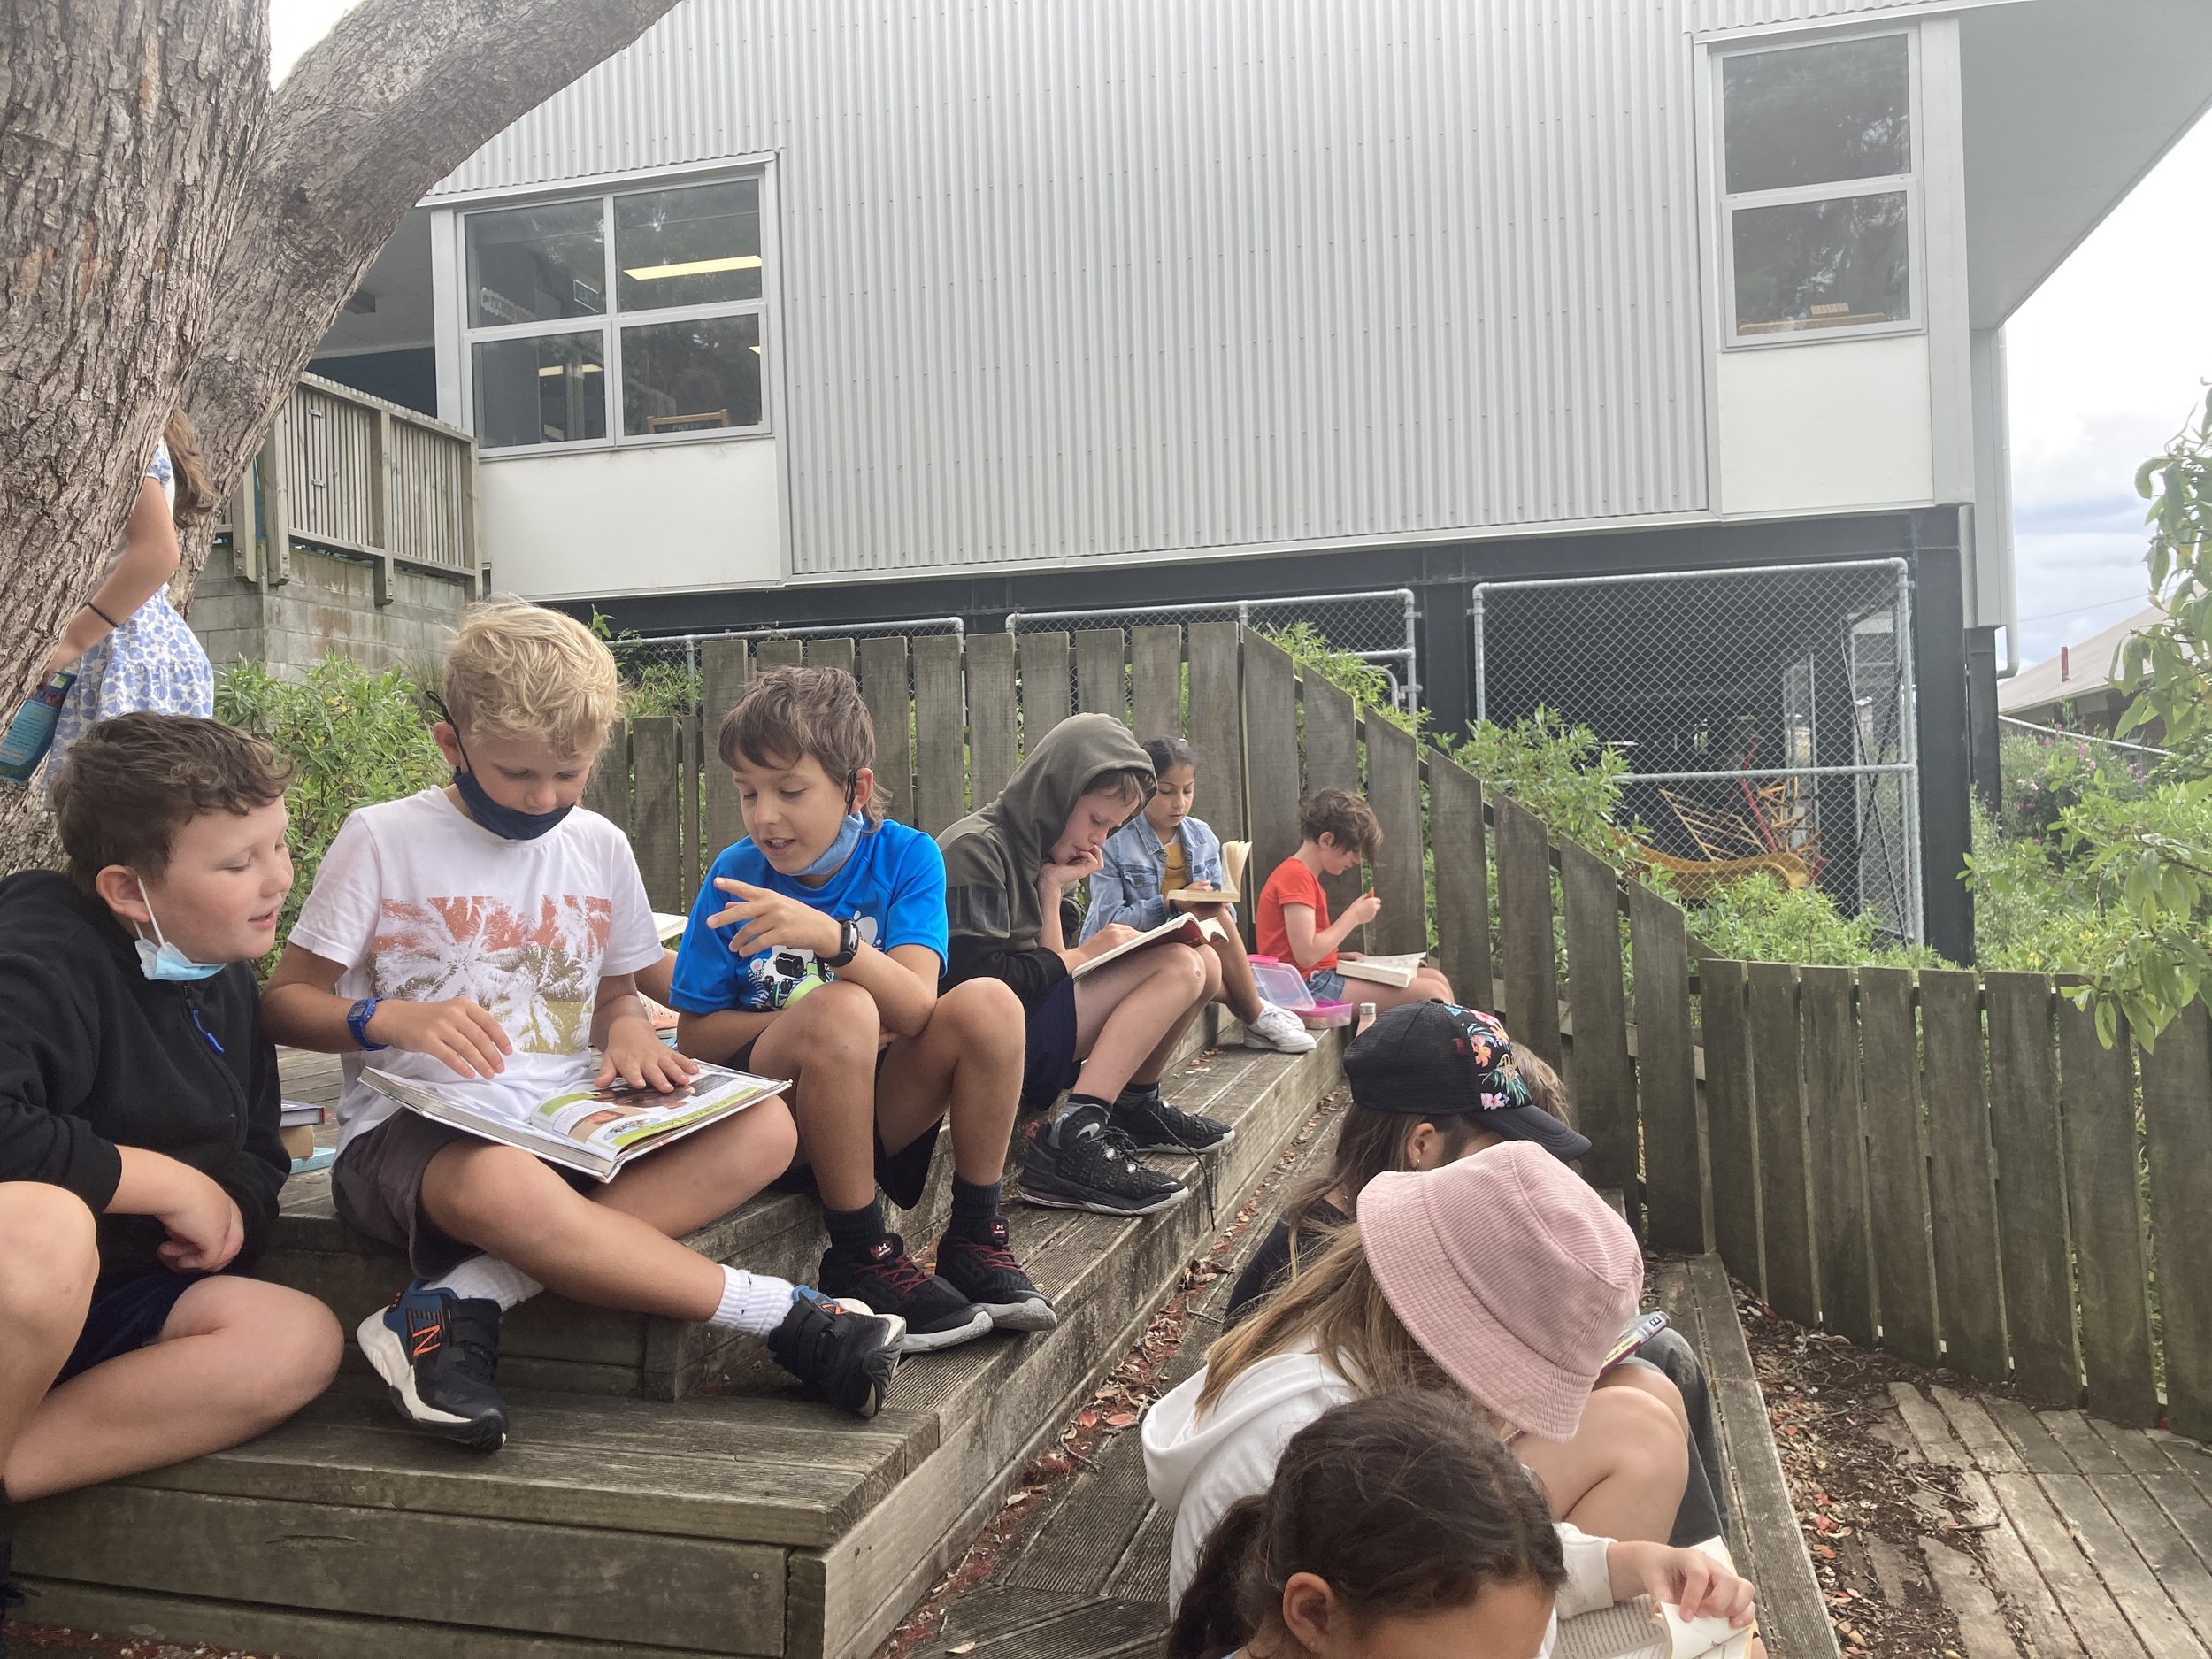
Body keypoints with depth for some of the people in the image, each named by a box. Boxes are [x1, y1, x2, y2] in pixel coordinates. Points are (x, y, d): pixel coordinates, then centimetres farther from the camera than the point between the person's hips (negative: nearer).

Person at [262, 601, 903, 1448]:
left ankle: (462, 1301, -30)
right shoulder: (382, 839, -1)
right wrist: (390, 1020, -19)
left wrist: (628, 1029, -3)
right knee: (506, 1186, -42)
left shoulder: (600, 847, 12)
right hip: (413, 1128, -5)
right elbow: (285, 1001, 1)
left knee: (763, 1126, -22)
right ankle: (786, 1315, -26)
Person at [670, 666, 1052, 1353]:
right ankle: (861, 1256, -18)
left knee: (989, 1003, -24)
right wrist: (810, 1022, -17)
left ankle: (976, 1237, -10)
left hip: (878, 1107, 2)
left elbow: (915, 1009, -21)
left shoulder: (906, 857, -6)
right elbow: (693, 1035, -4)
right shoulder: (735, 875, -6)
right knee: (842, 1011, -33)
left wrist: (830, 936, -38)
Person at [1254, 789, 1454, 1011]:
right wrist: (1354, 916, -12)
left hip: (1322, 978, 11)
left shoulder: (1302, 875, 20)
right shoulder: (1296, 876, -13)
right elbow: (1306, 956, -22)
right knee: (1432, 994, -16)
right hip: (1312, 986, -11)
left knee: (1435, 979, 5)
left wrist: (1340, 956, 5)